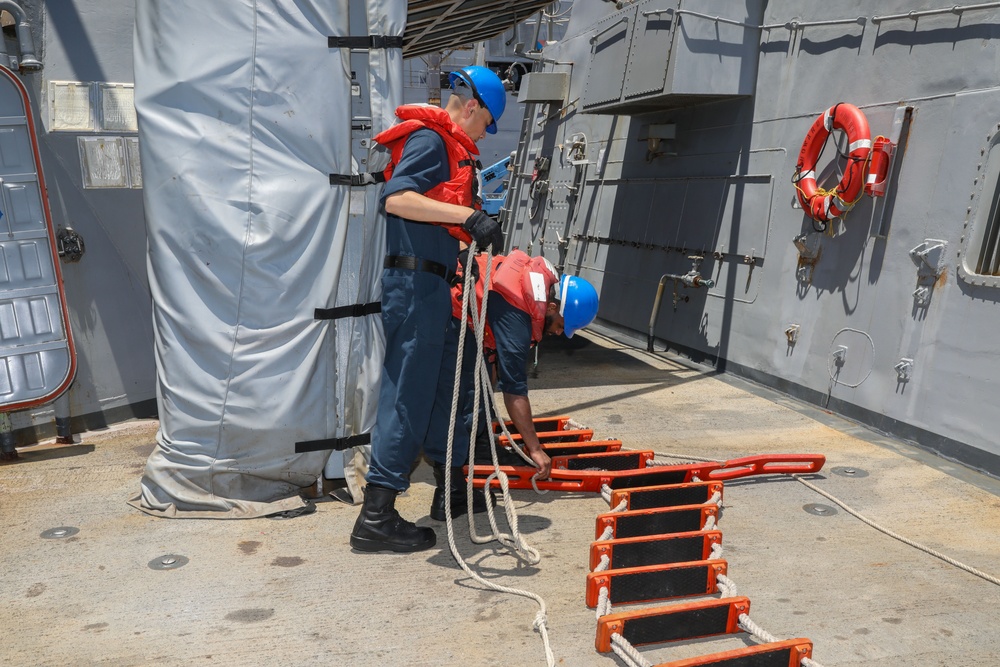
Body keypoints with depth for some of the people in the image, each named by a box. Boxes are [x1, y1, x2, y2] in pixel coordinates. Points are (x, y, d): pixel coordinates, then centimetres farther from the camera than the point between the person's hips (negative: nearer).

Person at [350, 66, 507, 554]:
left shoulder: (447, 147, 22)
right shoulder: (429, 139, -9)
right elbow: (396, 198, -26)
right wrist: (469, 216, -31)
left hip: (432, 285, 11)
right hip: (415, 281, -11)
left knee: (445, 386, 19)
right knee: (408, 396, -8)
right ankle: (376, 517, -2)